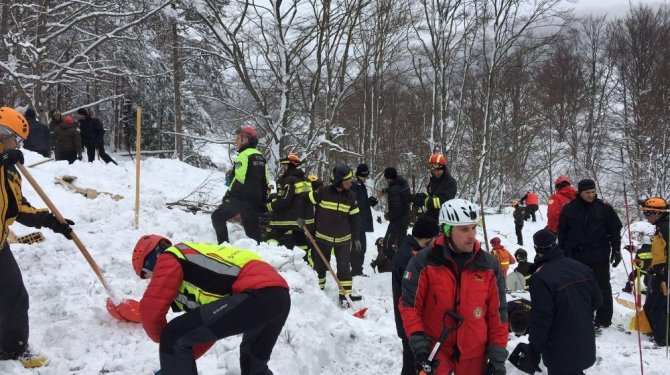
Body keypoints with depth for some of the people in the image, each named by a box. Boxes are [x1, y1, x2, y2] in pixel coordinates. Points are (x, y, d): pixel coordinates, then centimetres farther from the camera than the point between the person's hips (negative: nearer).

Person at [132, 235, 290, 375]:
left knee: (174, 337, -1)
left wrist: (162, 340, 22)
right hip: (280, 294, 10)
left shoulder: (169, 258, 9)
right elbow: (210, 327, 37)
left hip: (257, 295, -10)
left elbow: (151, 308, 2)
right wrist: (185, 361, 39)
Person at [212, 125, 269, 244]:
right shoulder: (260, 156, 16)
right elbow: (265, 182, 18)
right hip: (256, 199, 8)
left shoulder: (244, 155, -11)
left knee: (217, 217, 5)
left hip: (241, 198, -8)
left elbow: (239, 179, -18)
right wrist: (263, 201, 22)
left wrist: (228, 195, -9)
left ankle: (223, 245, -2)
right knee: (252, 228, 10)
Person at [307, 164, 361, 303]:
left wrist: (356, 238, 3)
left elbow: (355, 218, 3)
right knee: (320, 264, 12)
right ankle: (318, 289, 30)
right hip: (323, 236, -1)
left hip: (343, 238, 2)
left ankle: (346, 294, 4)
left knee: (344, 266, -2)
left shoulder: (350, 196, -4)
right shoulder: (323, 192, -15)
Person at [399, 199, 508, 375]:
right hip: (434, 352, -3)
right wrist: (418, 341, -14)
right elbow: (409, 304, -5)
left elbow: (498, 312, 3)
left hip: (474, 355, 3)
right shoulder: (423, 261, -10)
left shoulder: (489, 264, -1)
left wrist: (498, 355, 2)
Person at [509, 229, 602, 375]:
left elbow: (541, 319, -23)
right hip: (585, 345, 7)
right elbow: (597, 300, 9)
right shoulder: (582, 268, -1)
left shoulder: (541, 278, -24)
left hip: (560, 352, -6)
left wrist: (534, 351, -12)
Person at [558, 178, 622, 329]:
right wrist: (562, 253, 5)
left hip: (600, 256, -2)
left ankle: (603, 318, 14)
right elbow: (562, 232, 6)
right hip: (576, 256, 2)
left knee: (602, 287, 6)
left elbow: (615, 230, 2)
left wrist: (616, 251, -1)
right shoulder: (569, 209, -1)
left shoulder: (604, 208, -4)